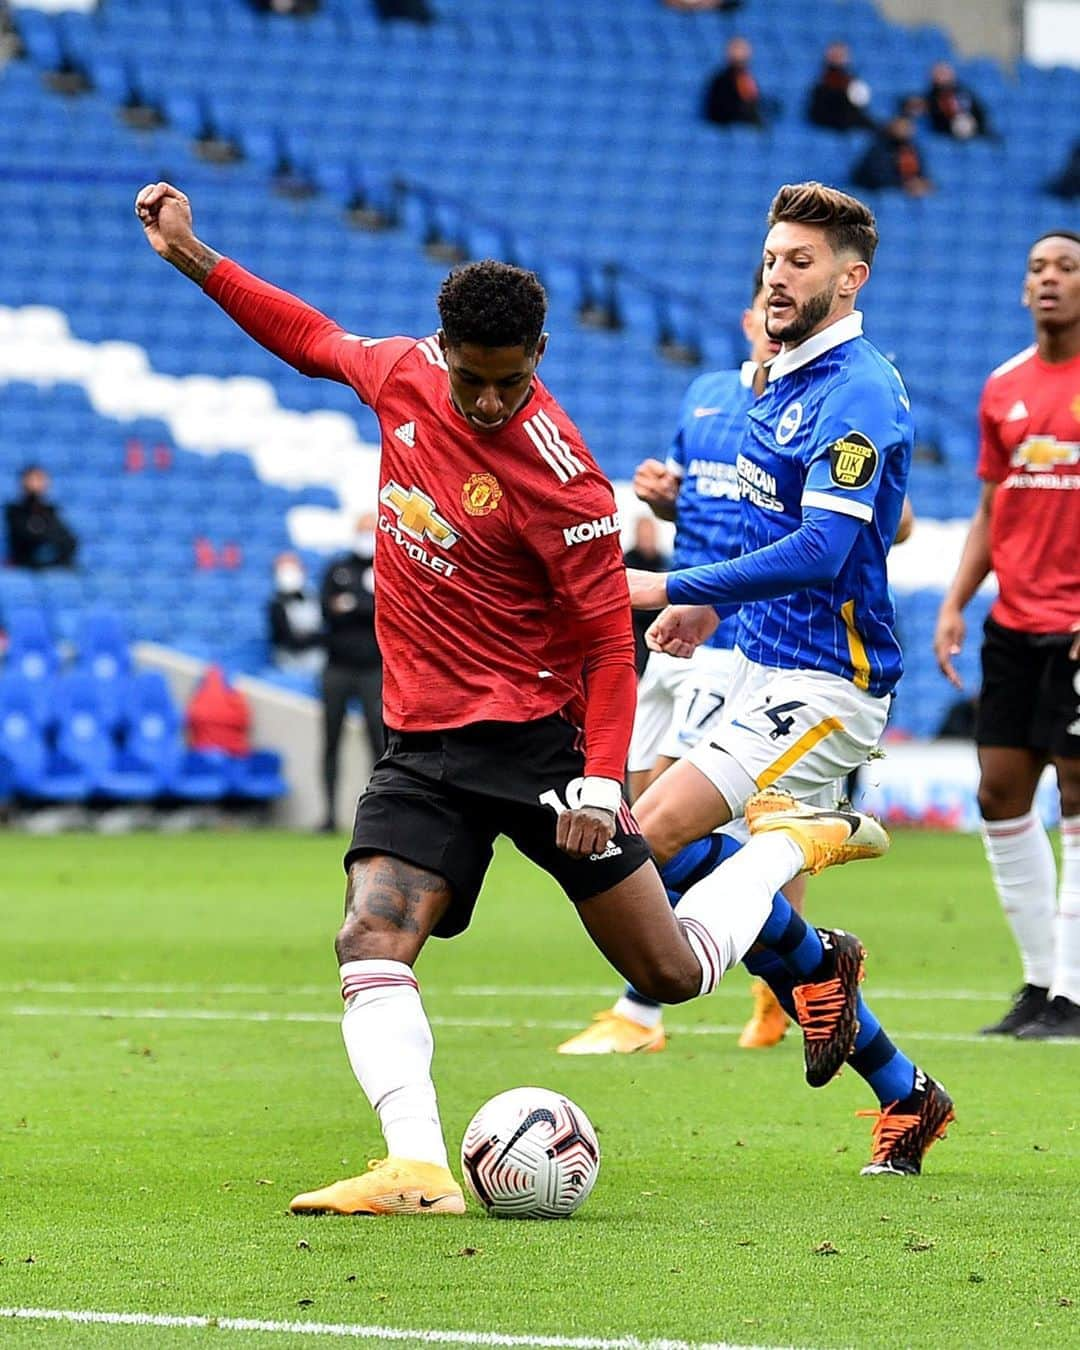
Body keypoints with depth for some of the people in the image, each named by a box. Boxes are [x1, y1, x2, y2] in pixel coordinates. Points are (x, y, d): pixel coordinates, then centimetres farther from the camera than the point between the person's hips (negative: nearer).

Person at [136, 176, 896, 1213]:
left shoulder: (558, 474, -19)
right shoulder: (406, 373, -3)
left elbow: (609, 640, -14)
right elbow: (315, 341, 20)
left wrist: (600, 787, -20)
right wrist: (198, 261, 17)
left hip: (534, 737, -5)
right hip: (423, 745, 5)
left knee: (672, 975, 3)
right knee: (369, 946, -19)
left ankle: (792, 841, 29)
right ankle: (417, 1168, -27)